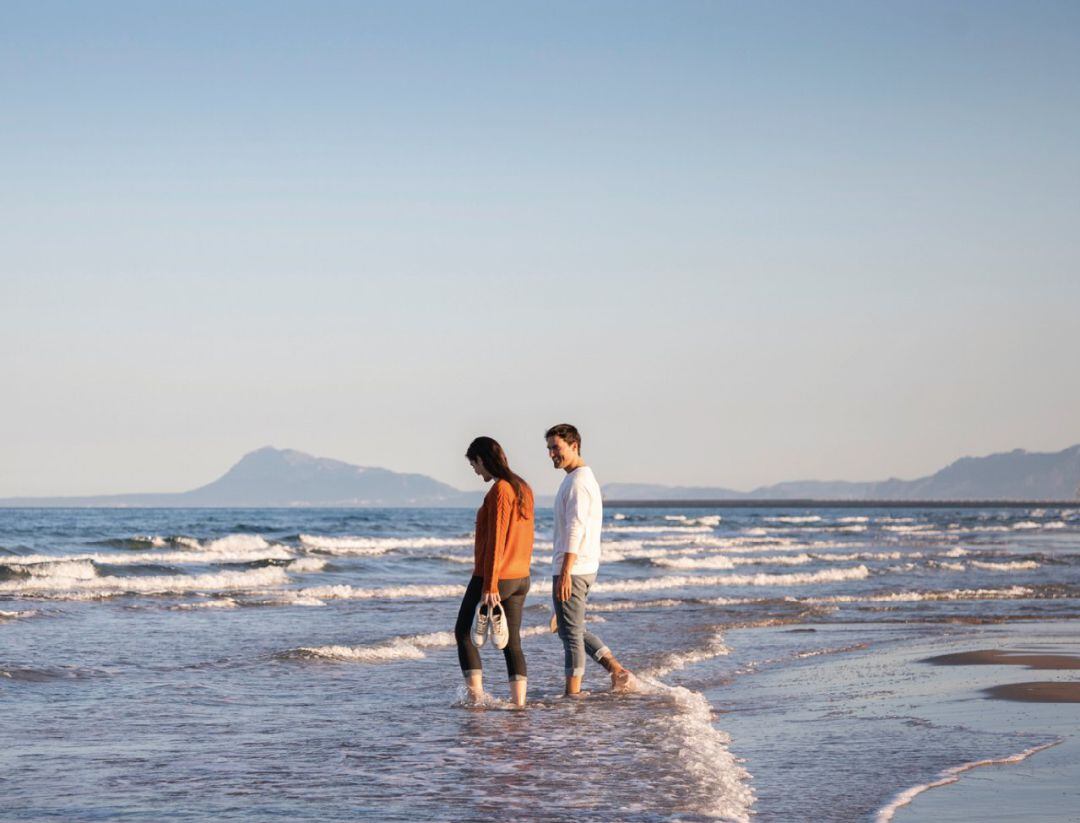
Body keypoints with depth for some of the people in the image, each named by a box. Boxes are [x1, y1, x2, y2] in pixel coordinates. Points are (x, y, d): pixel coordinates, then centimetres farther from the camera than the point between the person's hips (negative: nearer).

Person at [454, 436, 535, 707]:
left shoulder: (499, 490, -16)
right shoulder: (523, 488, 11)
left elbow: (495, 540, -20)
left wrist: (489, 587, -20)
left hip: (492, 578, -8)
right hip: (521, 578, 8)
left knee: (464, 633, 5)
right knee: (512, 642, 10)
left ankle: (476, 694, -2)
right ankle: (519, 703, 5)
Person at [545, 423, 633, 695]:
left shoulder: (578, 481, -15)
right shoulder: (585, 478, 18)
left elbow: (575, 529, -22)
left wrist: (565, 573, -26)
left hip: (572, 569, -10)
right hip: (585, 568, 10)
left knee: (570, 632, -4)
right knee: (571, 629, 17)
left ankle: (573, 693, 0)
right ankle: (617, 671, 12)